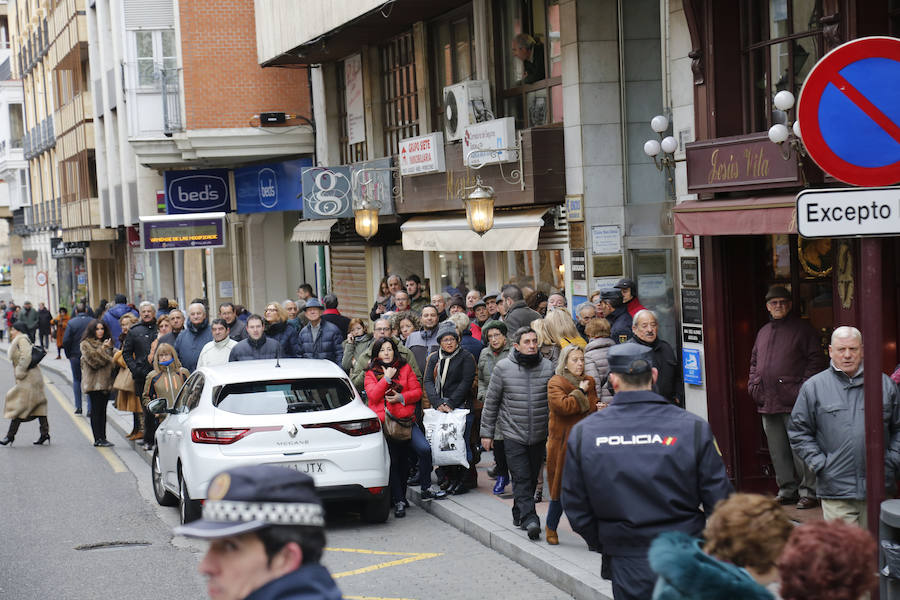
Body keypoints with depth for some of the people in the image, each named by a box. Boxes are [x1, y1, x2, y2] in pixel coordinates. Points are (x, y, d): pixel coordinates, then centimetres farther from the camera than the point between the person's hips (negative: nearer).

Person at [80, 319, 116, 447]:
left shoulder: (107, 343, 18)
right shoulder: (86, 344, -3)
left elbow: (112, 357, 25)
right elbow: (93, 360, -14)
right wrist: (102, 349, -19)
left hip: (106, 381, 7)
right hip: (94, 382, -7)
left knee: (102, 410, 8)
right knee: (96, 410, -6)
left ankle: (102, 437, 11)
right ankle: (98, 439, -5)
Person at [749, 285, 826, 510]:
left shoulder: (802, 329, 0)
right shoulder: (763, 333, 19)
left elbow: (816, 360, -4)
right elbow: (754, 362, 27)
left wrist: (803, 386, -12)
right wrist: (753, 384, 12)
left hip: (793, 401, -7)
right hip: (767, 403, 7)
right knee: (777, 451, 11)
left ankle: (808, 491, -1)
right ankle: (787, 490, 21)